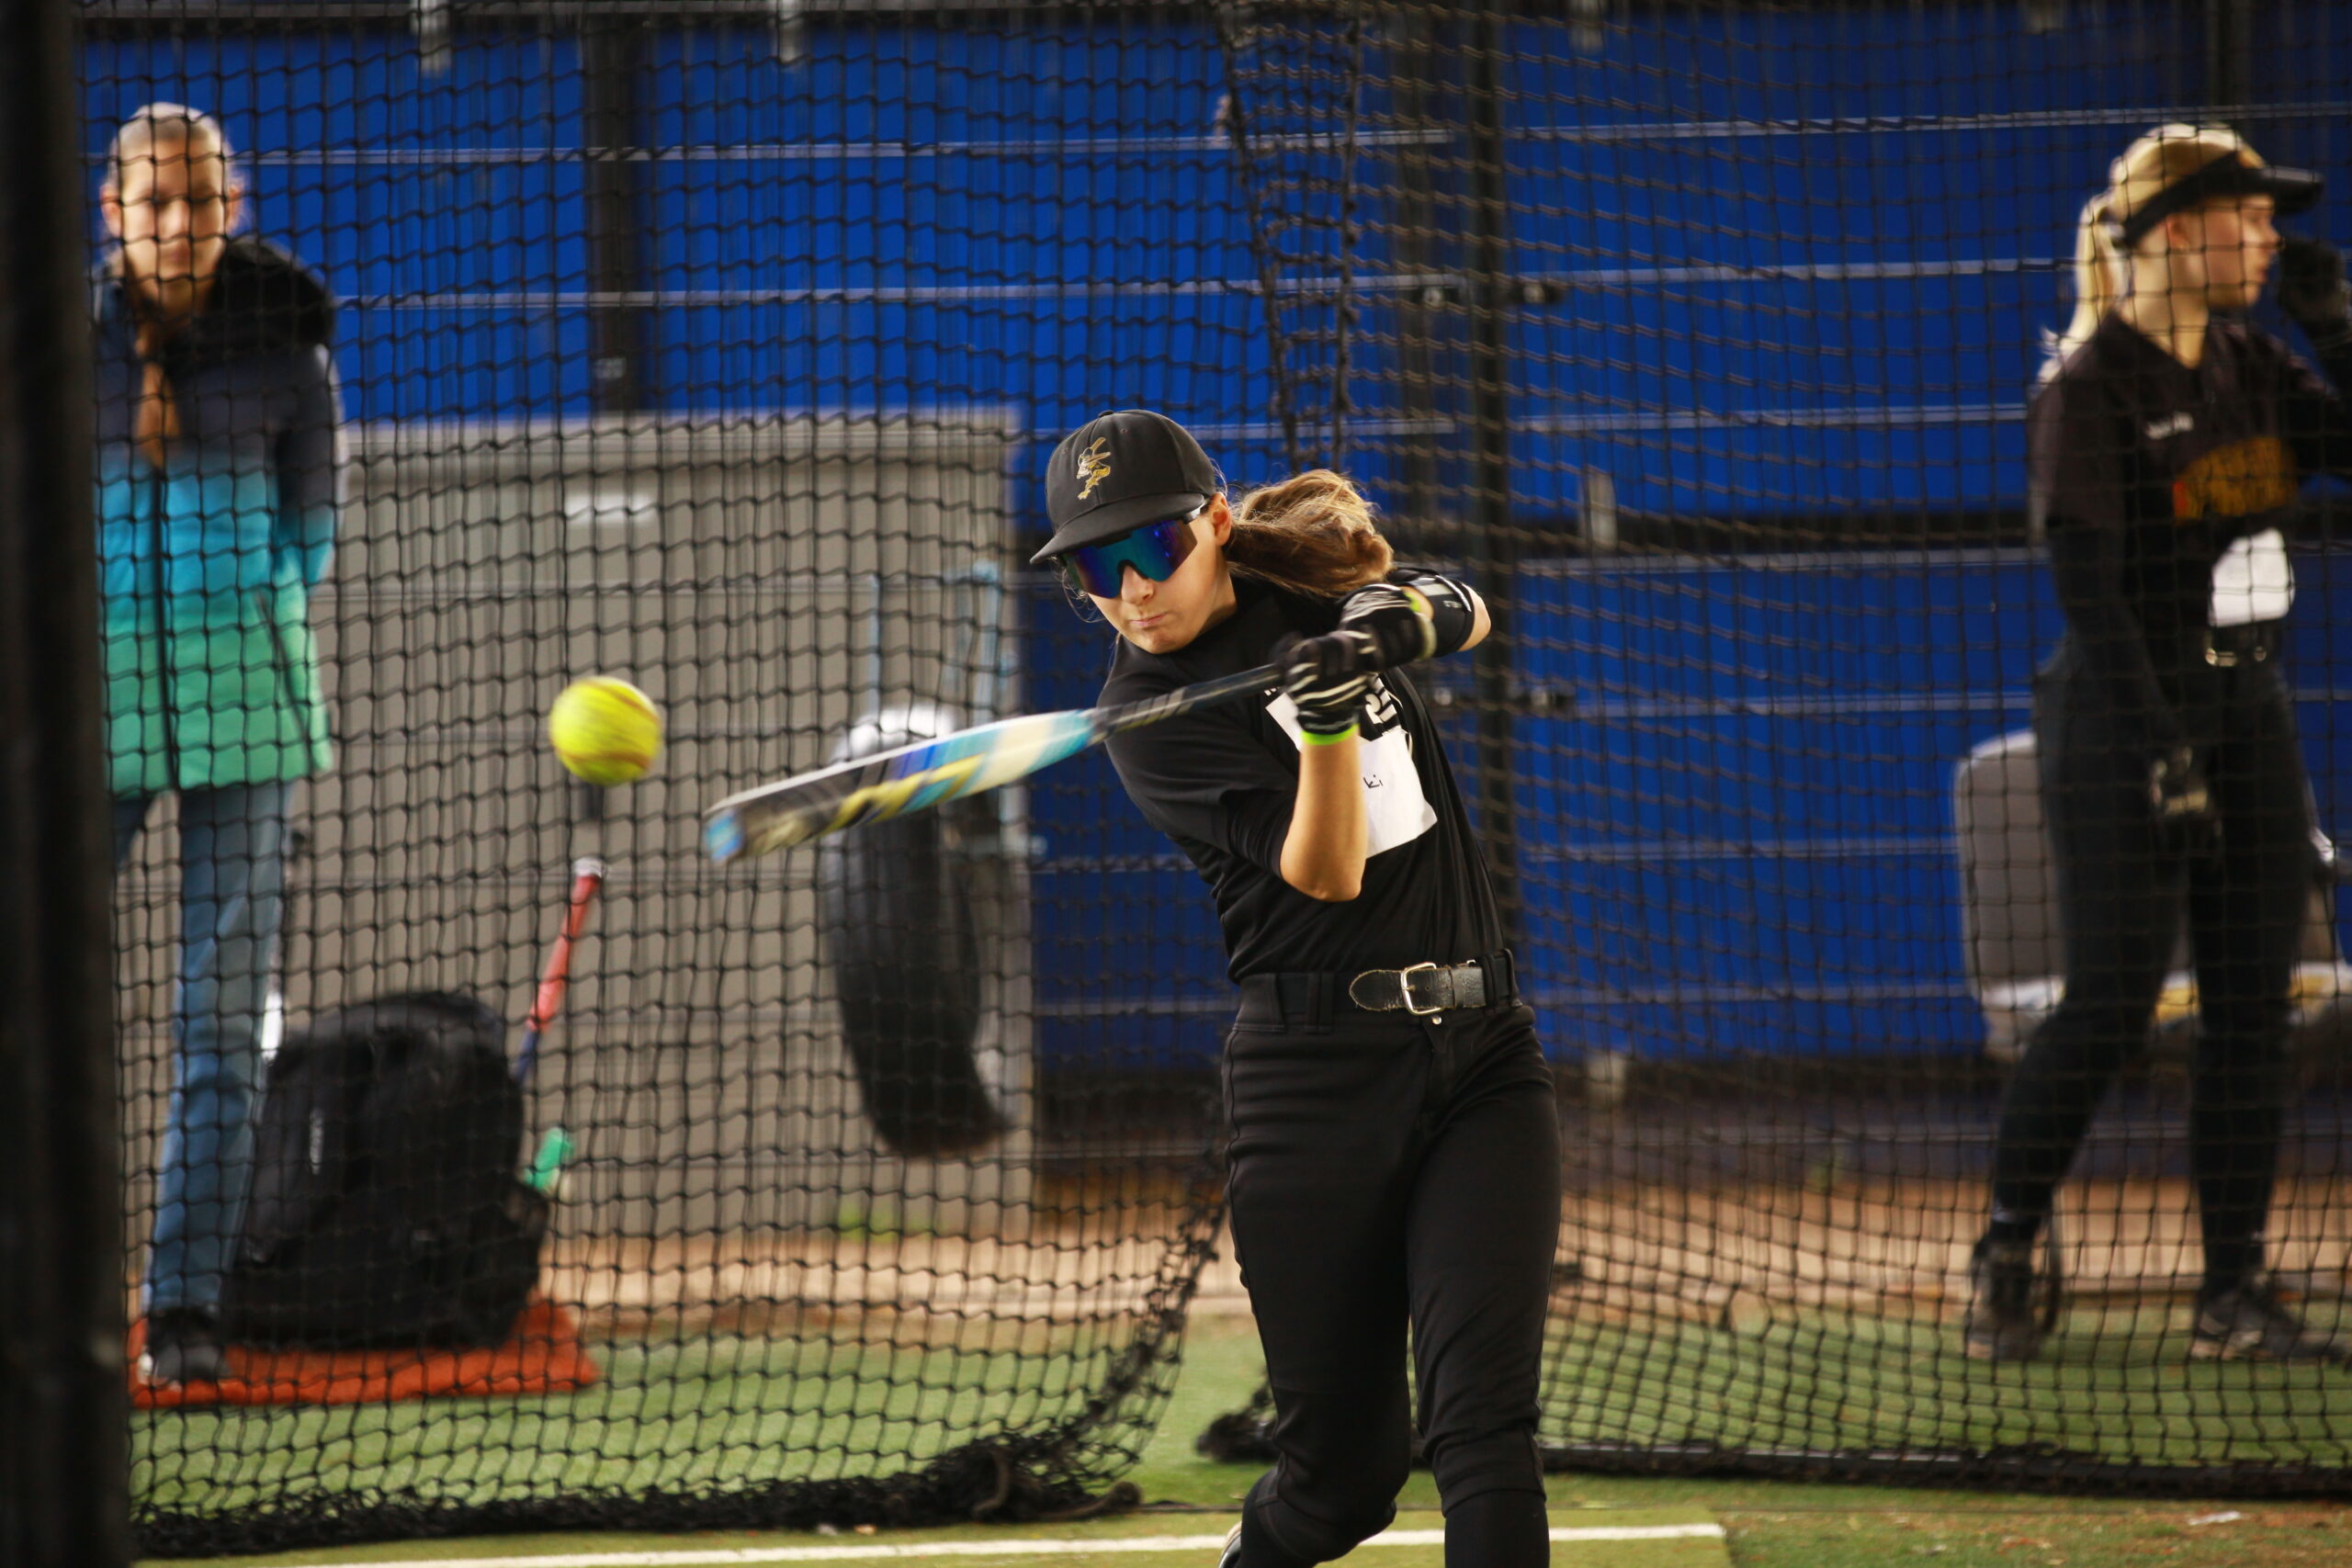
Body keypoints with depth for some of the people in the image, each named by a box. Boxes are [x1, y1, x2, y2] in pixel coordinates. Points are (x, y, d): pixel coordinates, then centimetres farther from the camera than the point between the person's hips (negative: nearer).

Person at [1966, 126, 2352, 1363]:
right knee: (2109, 1005, -9)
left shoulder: (2250, 367, 11)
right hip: (2128, 714, -7)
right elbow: (2086, 581, -17)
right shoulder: (2089, 389, -11)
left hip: (2246, 709, 7)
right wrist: (2156, 742, -23)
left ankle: (2235, 1288, 8)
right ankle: (2004, 1257, 6)